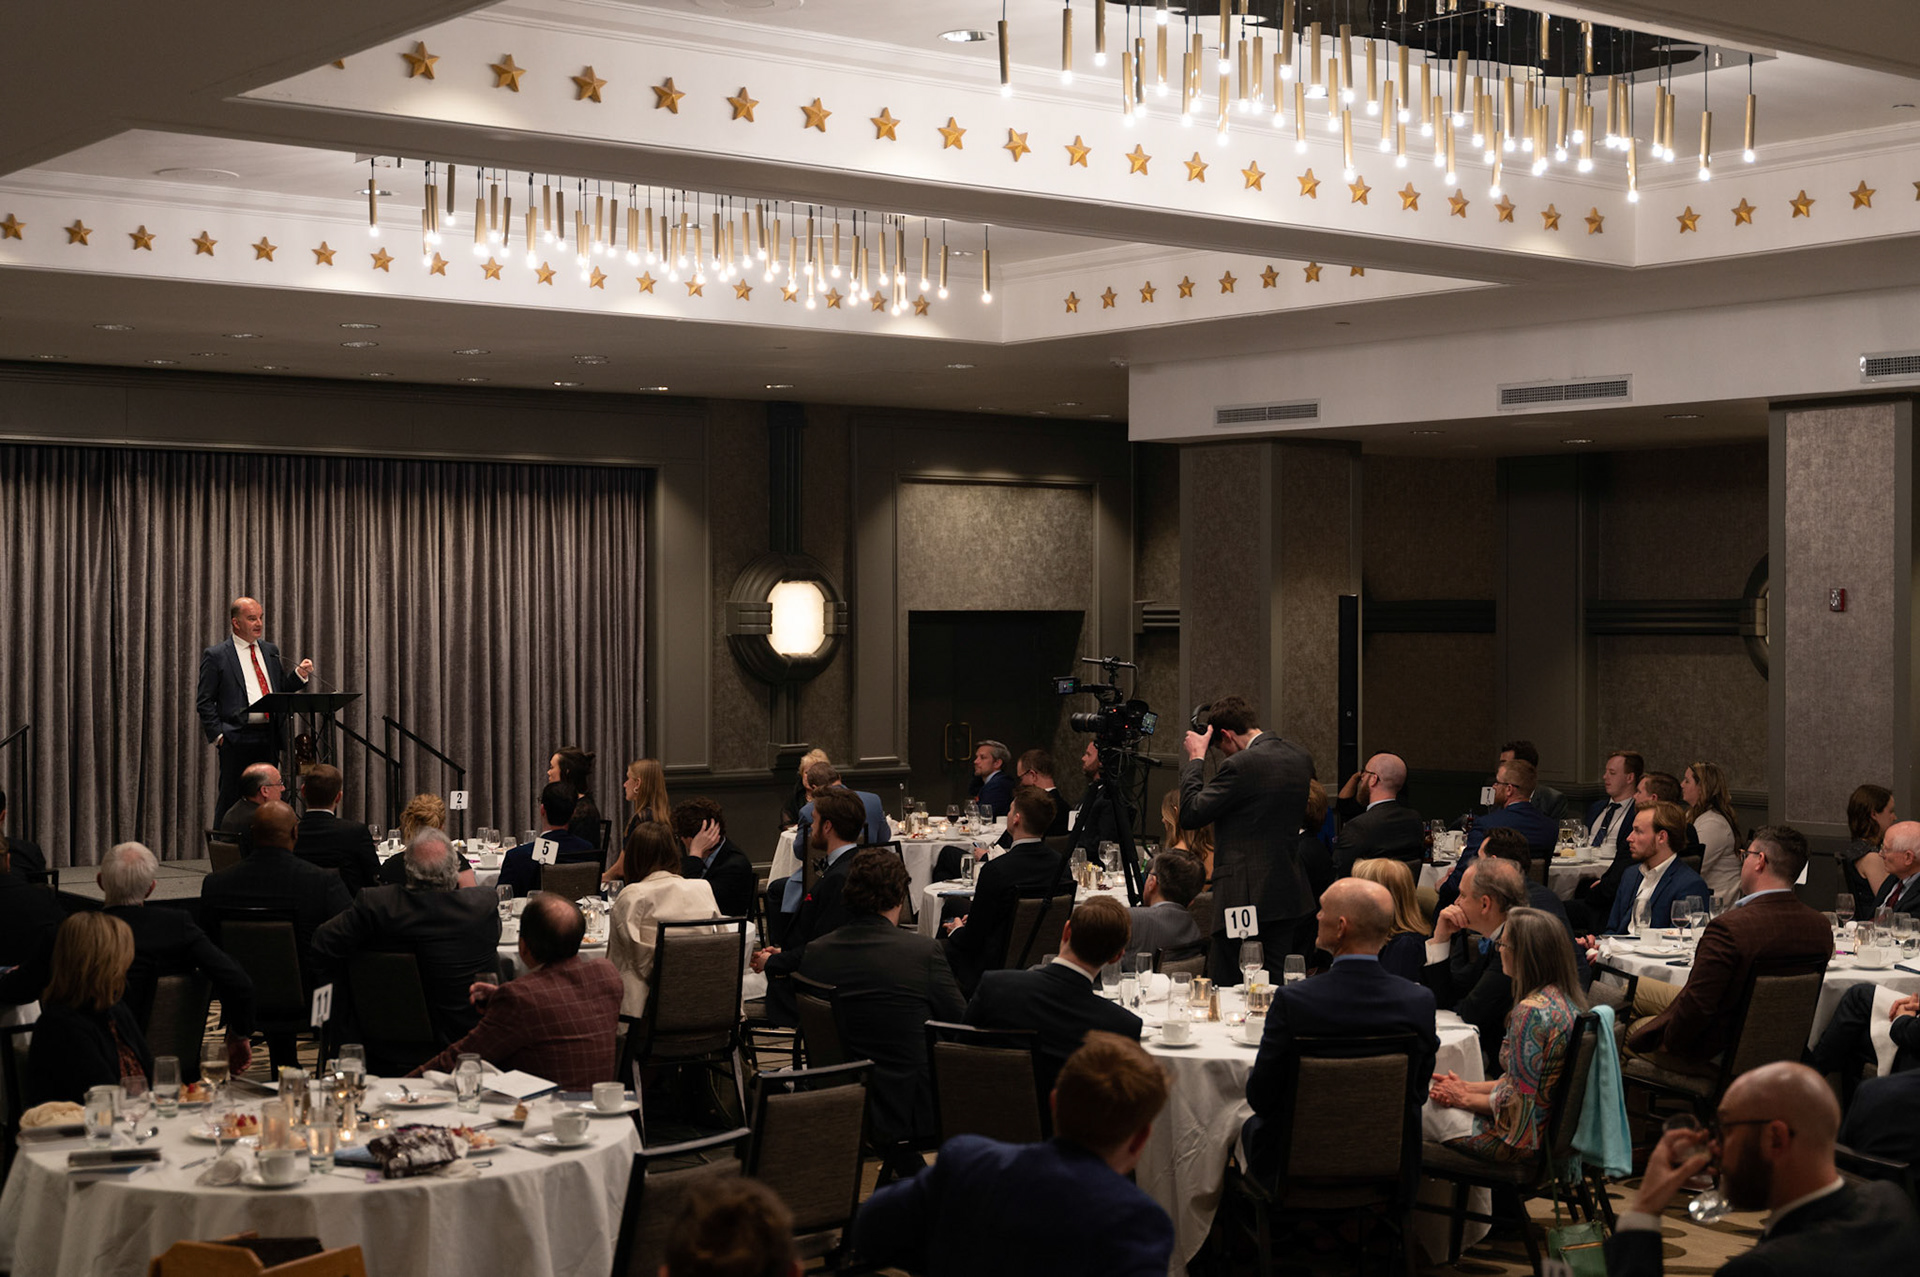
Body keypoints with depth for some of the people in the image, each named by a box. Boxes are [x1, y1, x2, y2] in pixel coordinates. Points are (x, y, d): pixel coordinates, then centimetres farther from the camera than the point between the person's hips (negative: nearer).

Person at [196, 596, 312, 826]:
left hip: (269, 737, 5)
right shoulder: (216, 655, -1)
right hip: (237, 738, -5)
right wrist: (217, 735, -10)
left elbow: (281, 689, 19)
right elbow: (204, 702, -2)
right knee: (231, 799, -3)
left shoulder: (270, 651, 15)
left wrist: (299, 675, 1)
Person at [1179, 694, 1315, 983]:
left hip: (1247, 898, -9)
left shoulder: (1240, 766, -16)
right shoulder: (1300, 758, 9)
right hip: (1293, 896, 9)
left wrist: (1196, 758, -1)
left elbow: (1190, 815, -12)